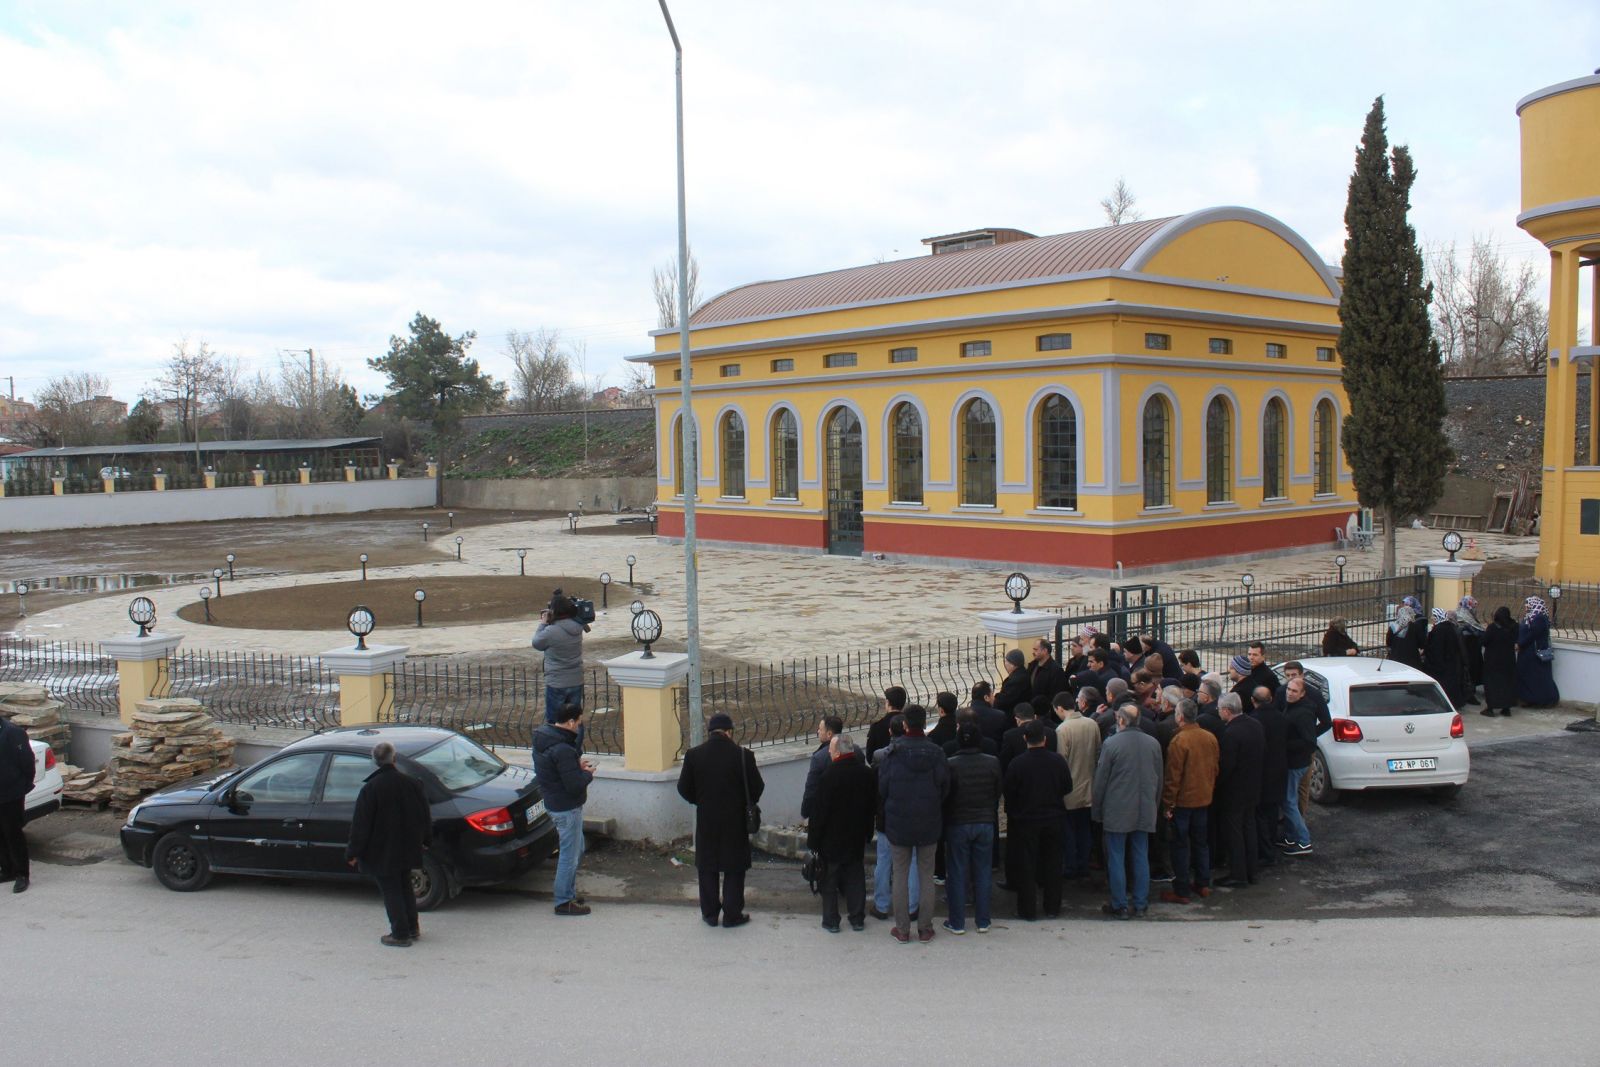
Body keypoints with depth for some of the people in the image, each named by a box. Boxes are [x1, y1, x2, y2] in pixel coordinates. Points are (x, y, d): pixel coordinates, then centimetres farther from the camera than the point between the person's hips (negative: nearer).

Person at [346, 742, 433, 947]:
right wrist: (425, 840, 21)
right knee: (404, 887, 21)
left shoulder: (370, 788, -18)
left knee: (391, 892, 4)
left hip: (381, 853, -5)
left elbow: (361, 824, -15)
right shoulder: (411, 783, -4)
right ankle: (412, 928, 27)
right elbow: (425, 816, 6)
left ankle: (400, 934, 8)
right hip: (407, 849, 5)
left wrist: (353, 853, -6)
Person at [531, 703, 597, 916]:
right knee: (570, 855, 3)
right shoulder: (563, 750, -28)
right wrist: (588, 773, -8)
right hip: (567, 808, -10)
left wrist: (577, 764, 5)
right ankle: (564, 902, 13)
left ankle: (568, 891, 34)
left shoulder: (542, 737, 2)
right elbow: (574, 785, -27)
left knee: (577, 849, 23)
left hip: (553, 802, 10)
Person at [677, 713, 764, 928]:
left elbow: (684, 789, -2)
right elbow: (756, 788, -8)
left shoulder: (693, 755, -9)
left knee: (707, 868, 14)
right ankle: (732, 914, 15)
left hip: (706, 821, 1)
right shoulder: (743, 755, -14)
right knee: (734, 869, 11)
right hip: (735, 822, -1)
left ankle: (710, 913, 21)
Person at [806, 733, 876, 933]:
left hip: (831, 838, -5)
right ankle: (857, 919, 19)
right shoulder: (867, 773, -4)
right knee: (855, 877, 14)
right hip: (857, 837, 5)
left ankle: (831, 920, 13)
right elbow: (873, 806, 6)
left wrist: (813, 839, -8)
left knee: (830, 879, 8)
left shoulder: (830, 775, -22)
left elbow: (819, 810, -17)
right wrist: (867, 832, 16)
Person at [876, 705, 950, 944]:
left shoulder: (890, 754, -13)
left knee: (901, 876, 10)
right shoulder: (936, 754, -9)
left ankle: (902, 930, 15)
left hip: (898, 824, -1)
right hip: (929, 825, 1)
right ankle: (925, 929, 17)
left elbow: (882, 789, -5)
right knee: (926, 875, 12)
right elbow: (945, 789, -2)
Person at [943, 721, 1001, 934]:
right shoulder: (993, 763, -5)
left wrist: (943, 823, 7)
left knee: (957, 873, 7)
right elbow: (998, 794, 4)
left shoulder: (950, 765, -15)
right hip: (985, 823, 3)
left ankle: (957, 922, 13)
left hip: (957, 824, -3)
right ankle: (983, 921, 18)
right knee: (982, 872, 12)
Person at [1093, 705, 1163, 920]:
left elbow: (1100, 780, -7)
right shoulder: (1153, 743, 2)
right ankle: (1140, 904, 18)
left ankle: (1119, 906, 8)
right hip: (1145, 812, 4)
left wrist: (1097, 811, 3)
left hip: (1117, 812, -4)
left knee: (1116, 859, 4)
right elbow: (1159, 779, 9)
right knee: (1141, 857, 12)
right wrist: (1154, 806, 20)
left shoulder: (1111, 743, -12)